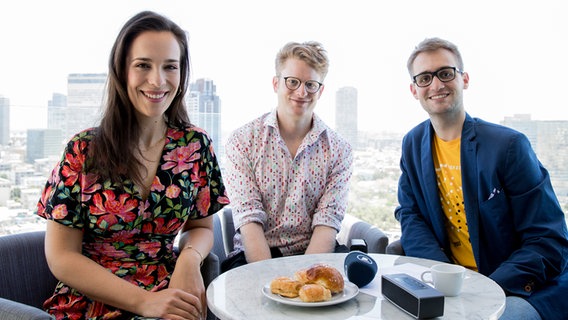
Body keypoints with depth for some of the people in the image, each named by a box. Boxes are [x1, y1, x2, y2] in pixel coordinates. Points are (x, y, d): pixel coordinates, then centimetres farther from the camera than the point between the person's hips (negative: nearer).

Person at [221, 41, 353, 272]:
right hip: (255, 258, -2)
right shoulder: (242, 141, -1)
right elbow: (249, 220, -9)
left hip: (316, 256, 3)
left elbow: (327, 223, -4)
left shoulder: (339, 150, 4)